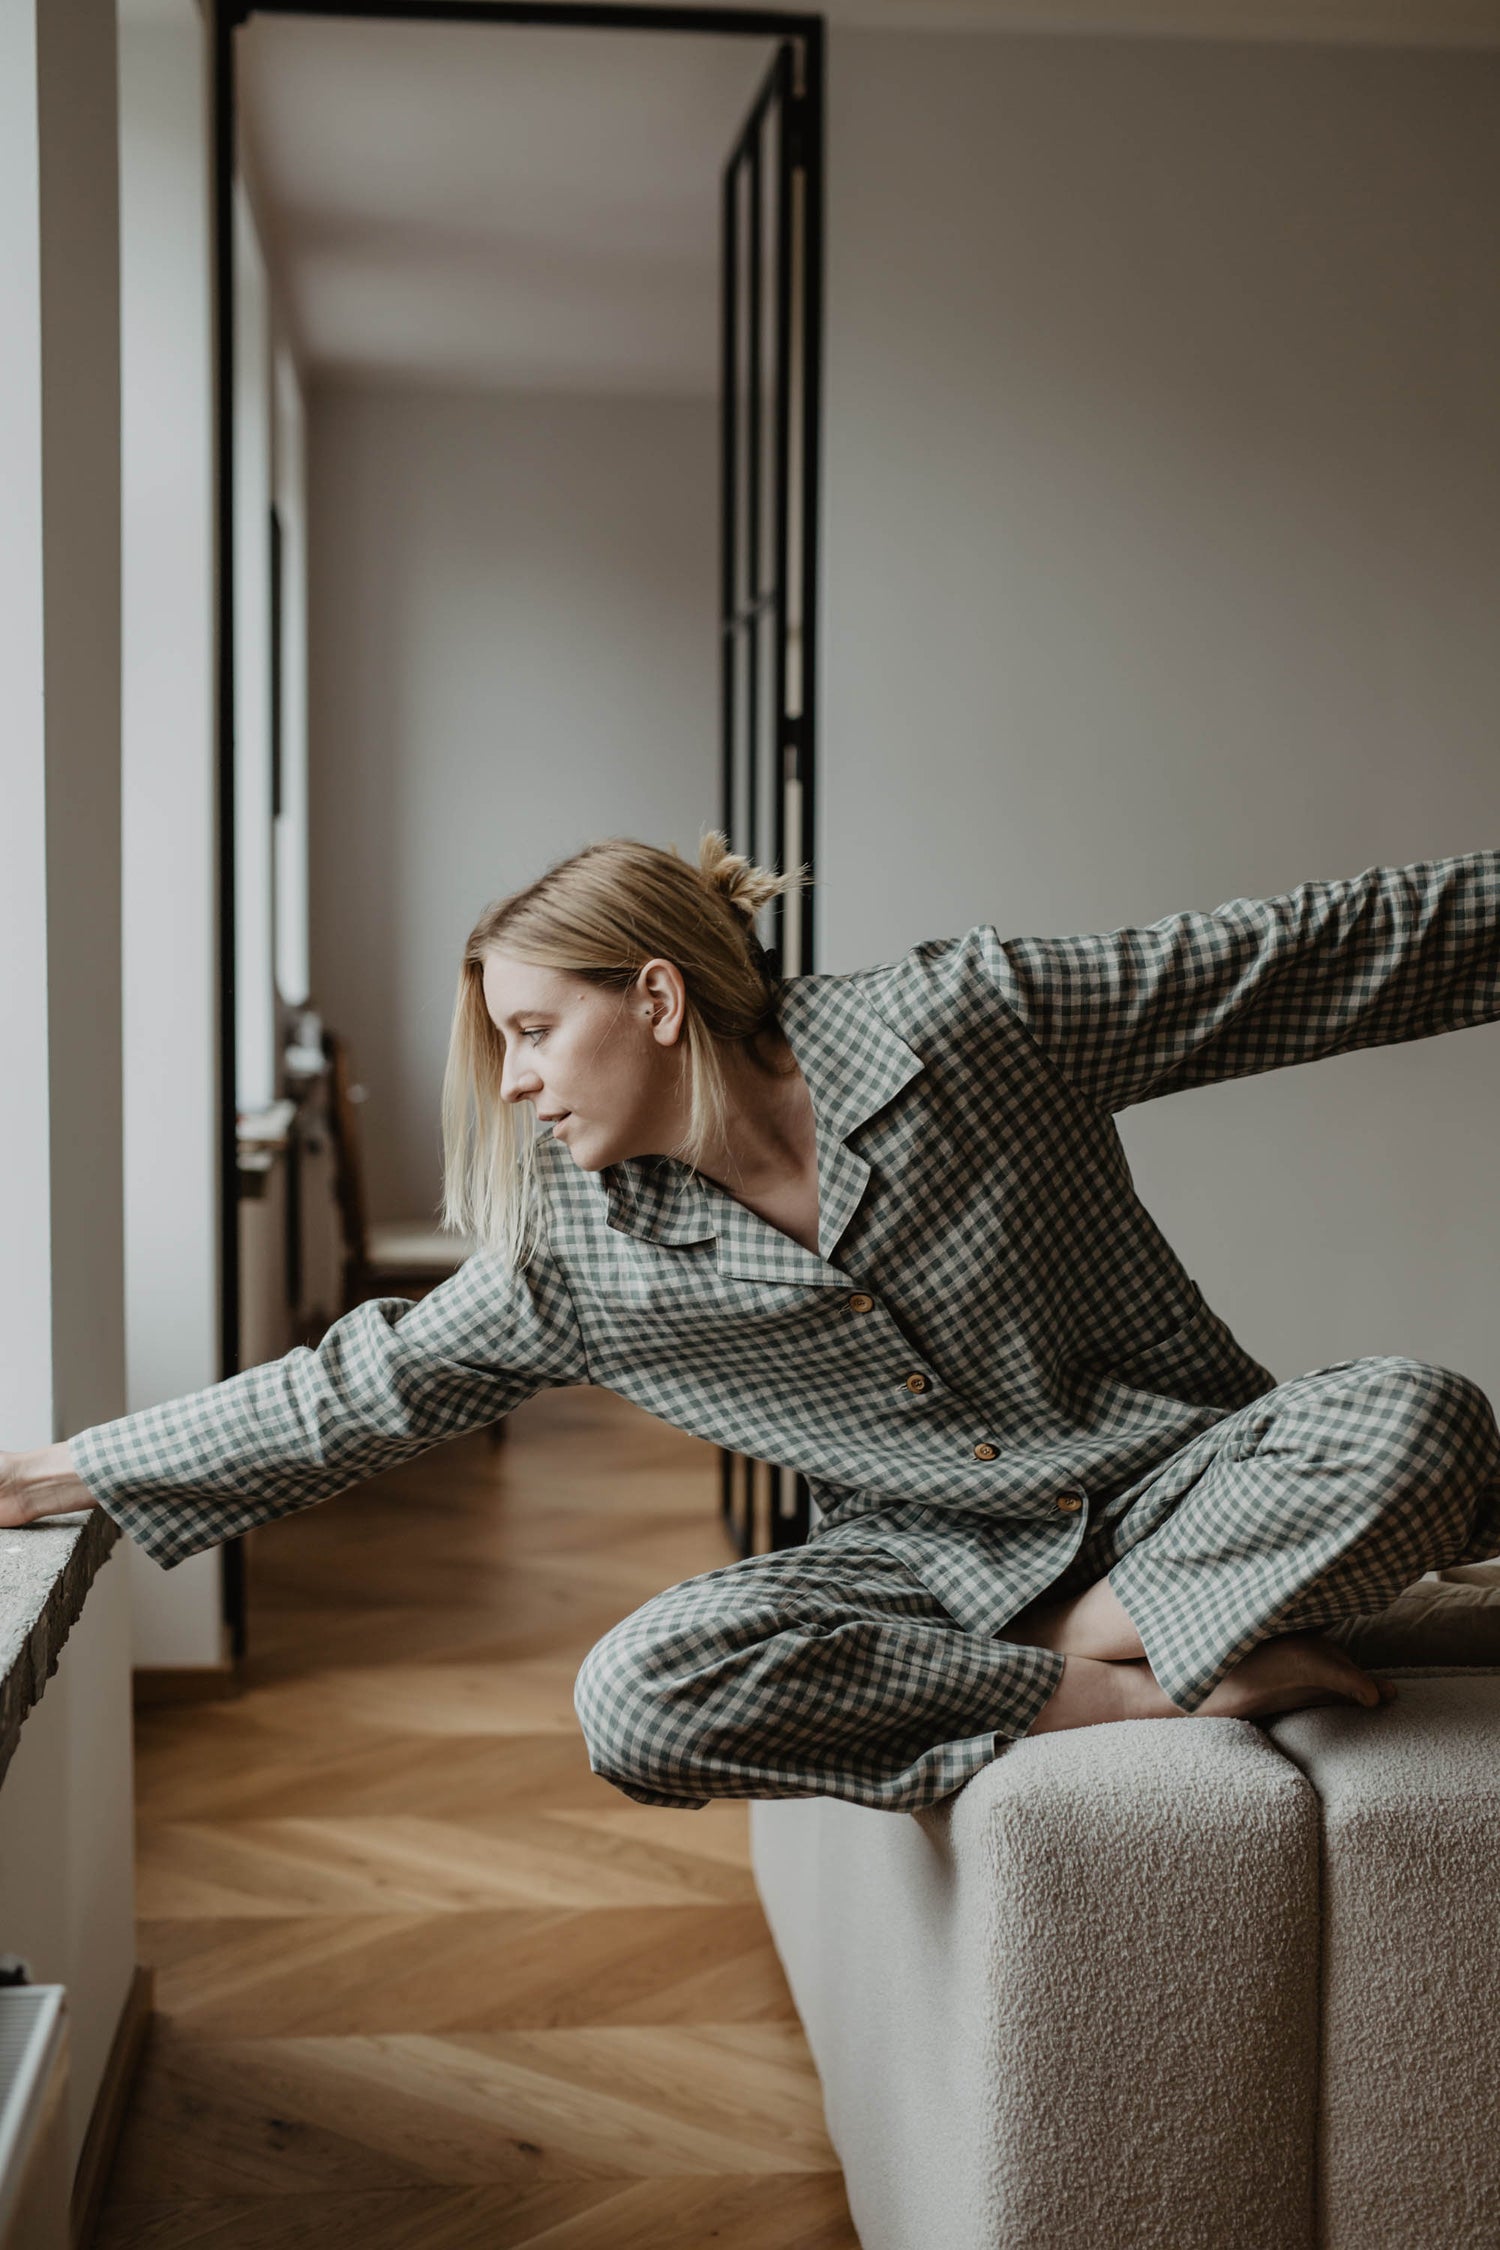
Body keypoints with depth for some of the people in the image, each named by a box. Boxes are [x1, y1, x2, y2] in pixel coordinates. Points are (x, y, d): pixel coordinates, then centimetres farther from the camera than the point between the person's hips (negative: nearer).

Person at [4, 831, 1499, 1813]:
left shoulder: (965, 1016, -14)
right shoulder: (577, 1255, -5)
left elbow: (1299, 954, -10)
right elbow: (355, 1393, 4)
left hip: (1176, 1480, -2)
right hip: (931, 1565, 3)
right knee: (636, 1699, -26)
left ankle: (1101, 1641, -18)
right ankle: (1150, 1692, -19)